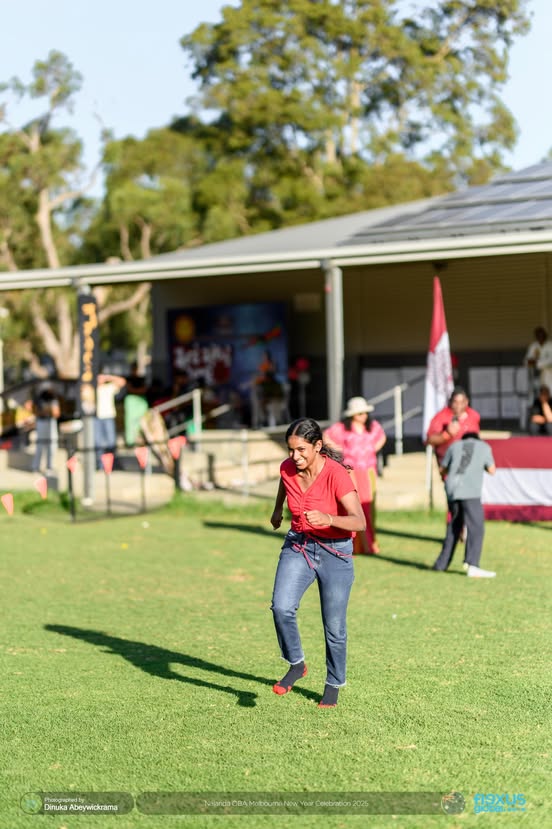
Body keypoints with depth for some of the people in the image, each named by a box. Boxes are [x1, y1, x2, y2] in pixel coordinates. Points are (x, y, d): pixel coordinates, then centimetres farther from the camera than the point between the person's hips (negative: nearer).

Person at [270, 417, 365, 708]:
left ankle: (334, 684, 27)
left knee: (334, 626, 4)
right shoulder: (288, 468, -9)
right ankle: (296, 664, 3)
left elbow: (359, 522, -32)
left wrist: (328, 518, -49)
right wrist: (277, 509, 33)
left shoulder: (336, 474, -24)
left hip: (335, 552, -3)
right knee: (281, 607, -20)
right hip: (297, 545, 3)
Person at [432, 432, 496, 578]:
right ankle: (472, 565, -25)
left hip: (452, 491, 4)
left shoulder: (454, 446, 21)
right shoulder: (484, 447, 17)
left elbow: (442, 469, 26)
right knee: (476, 528, -9)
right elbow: (492, 470, 23)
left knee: (454, 527, 19)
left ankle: (442, 563, 23)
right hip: (470, 492, -4)